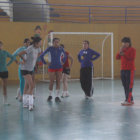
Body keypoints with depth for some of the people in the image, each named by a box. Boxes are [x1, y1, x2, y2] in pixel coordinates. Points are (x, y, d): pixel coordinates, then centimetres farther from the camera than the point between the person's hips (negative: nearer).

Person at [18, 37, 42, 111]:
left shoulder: (37, 48, 0)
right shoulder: (30, 49, -25)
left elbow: (38, 53, 24)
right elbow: (20, 54, -31)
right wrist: (24, 60, -14)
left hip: (31, 69, 9)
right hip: (25, 69, -9)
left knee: (27, 86, 14)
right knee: (31, 86, -17)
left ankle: (25, 103, 23)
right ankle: (30, 104, -18)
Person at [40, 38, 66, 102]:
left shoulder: (61, 49, 1)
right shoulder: (50, 49, -7)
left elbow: (64, 56, 20)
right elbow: (42, 56, -3)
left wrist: (62, 62, 9)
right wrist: (45, 63, -3)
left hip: (59, 68, 2)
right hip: (52, 68, -2)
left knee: (58, 82, -1)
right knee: (51, 82, 1)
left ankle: (57, 97, 4)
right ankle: (50, 95, 19)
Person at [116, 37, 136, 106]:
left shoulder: (132, 49, -5)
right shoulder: (123, 50, 16)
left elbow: (132, 58, -18)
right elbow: (117, 57, 8)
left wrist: (124, 54, -23)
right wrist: (120, 52, -8)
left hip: (130, 70, -8)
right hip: (123, 69, 8)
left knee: (129, 86, -9)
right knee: (125, 85, 7)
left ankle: (128, 100, -12)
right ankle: (131, 100, 13)